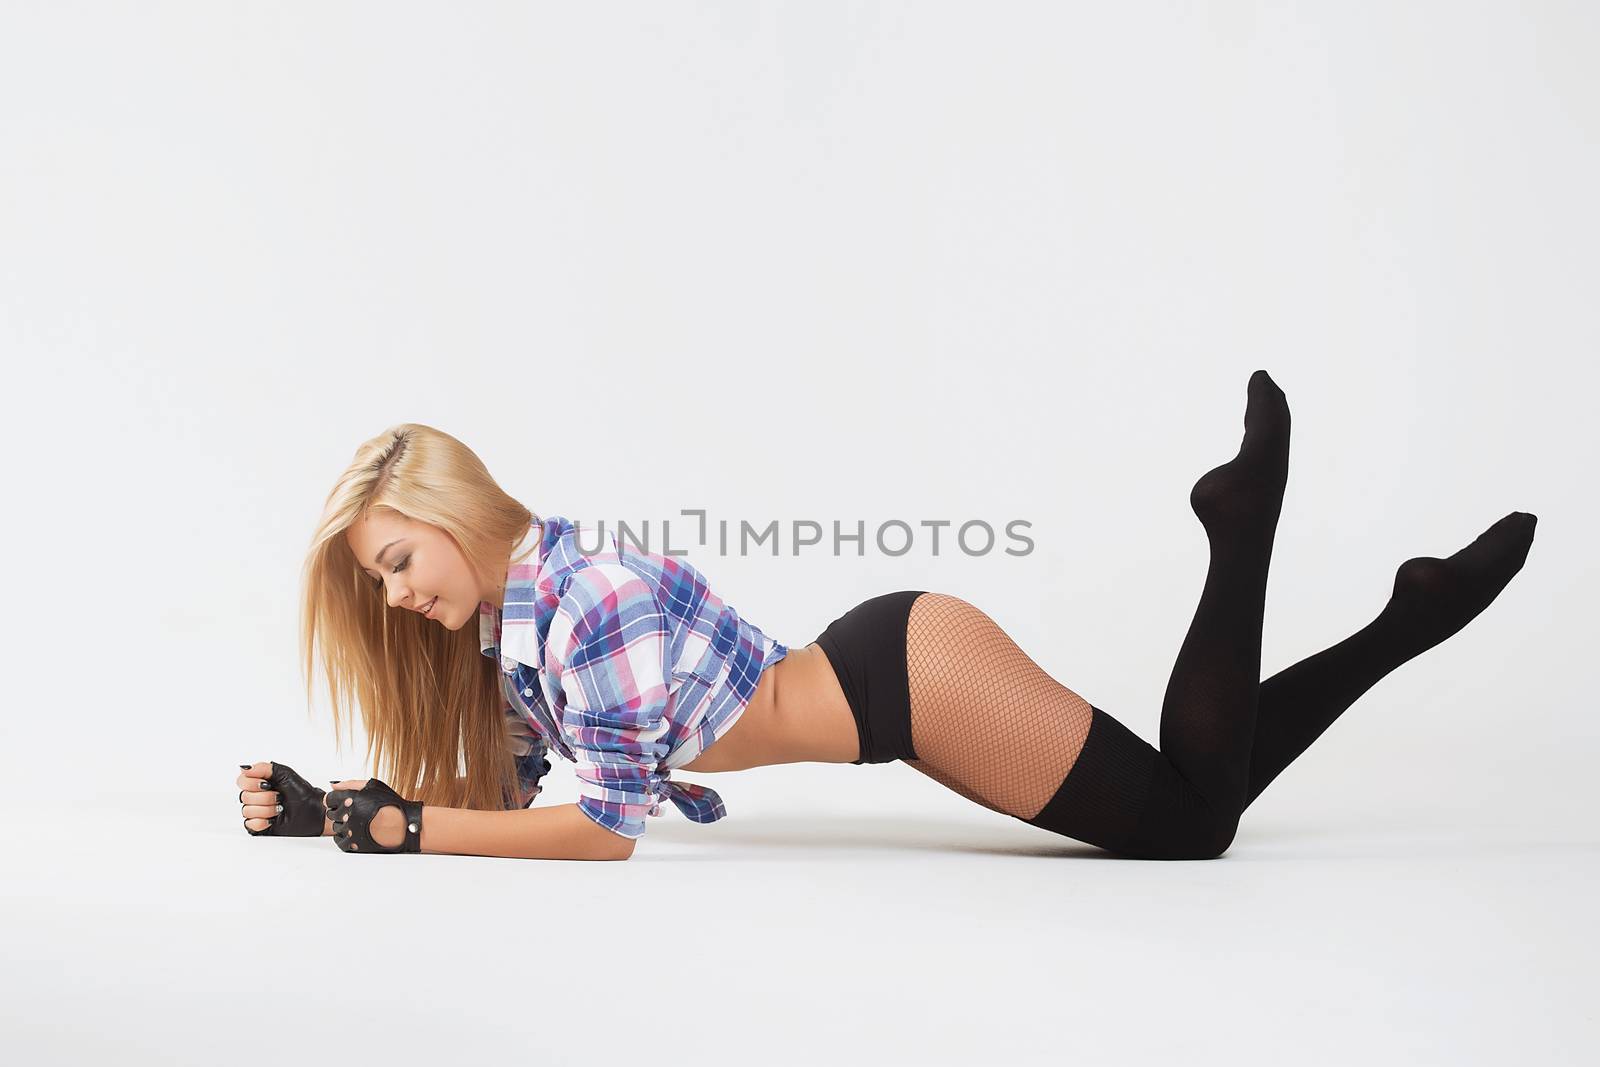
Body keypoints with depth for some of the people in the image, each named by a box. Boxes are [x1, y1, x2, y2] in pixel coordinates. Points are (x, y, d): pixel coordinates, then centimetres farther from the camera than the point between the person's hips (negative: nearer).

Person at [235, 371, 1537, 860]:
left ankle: (1243, 520, 5)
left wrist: (398, 828, -17)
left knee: (1189, 818, 1)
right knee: (1185, 814, 13)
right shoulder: (505, 617, 5)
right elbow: (502, 790, 11)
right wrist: (332, 806, 2)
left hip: (912, 676, -8)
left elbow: (607, 826, -22)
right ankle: (1406, 623, 18)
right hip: (883, 678, 8)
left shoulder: (585, 600, -23)